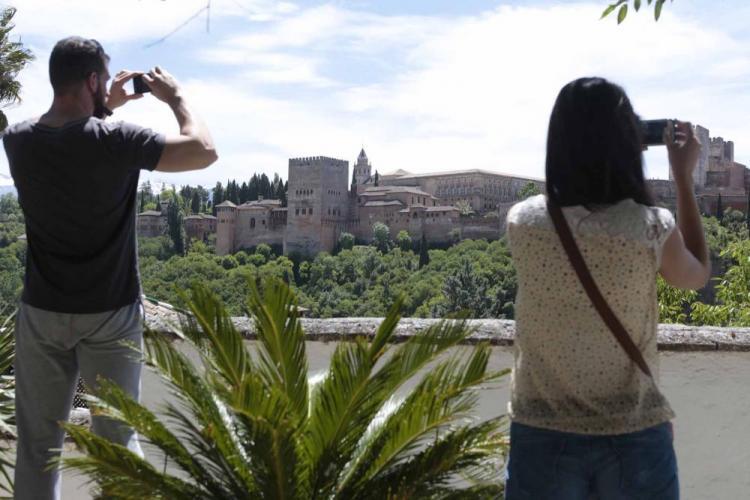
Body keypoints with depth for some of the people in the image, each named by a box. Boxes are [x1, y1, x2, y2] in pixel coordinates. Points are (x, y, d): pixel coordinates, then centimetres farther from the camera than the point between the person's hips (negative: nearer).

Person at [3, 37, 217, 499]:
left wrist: (105, 108, 19)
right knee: (118, 439, 8)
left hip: (42, 312, 4)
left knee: (38, 441, 12)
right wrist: (176, 97, 2)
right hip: (111, 316, -3)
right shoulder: (115, 140, -18)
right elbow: (204, 151, -12)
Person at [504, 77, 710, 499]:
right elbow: (697, 276, 10)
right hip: (635, 439, 0)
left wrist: (581, 145, 14)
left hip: (543, 439, 1)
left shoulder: (523, 221, -10)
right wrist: (684, 177, 13)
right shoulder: (653, 229, -13)